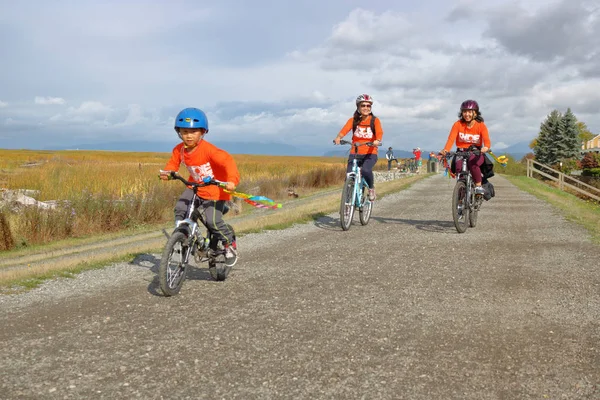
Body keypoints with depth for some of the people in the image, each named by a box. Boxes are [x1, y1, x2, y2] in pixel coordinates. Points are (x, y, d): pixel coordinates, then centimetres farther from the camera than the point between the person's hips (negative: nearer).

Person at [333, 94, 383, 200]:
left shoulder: (375, 120, 3)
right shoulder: (353, 120, 6)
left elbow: (379, 133, -15)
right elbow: (344, 130, -11)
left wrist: (377, 141, -38)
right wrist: (338, 138, -34)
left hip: (370, 154, -2)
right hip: (355, 154, 2)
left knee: (365, 170, -31)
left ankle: (371, 188, -1)